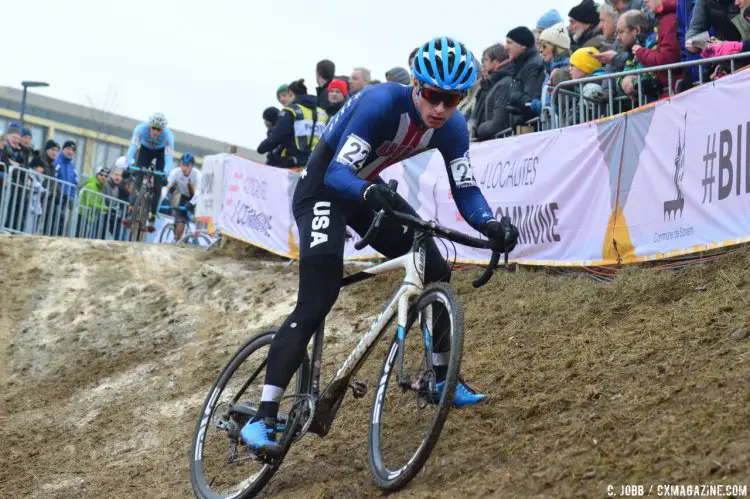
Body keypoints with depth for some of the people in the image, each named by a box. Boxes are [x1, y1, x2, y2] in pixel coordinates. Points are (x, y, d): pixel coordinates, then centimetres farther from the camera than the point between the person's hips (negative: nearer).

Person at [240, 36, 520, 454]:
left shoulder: (453, 128, -13)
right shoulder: (382, 103, -31)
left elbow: (465, 189, -10)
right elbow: (337, 173, -33)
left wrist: (491, 225, -31)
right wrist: (369, 192, -55)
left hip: (369, 190, 7)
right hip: (323, 187, -7)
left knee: (436, 271, -1)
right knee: (317, 301, -21)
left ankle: (443, 379, 17)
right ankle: (263, 417, -22)